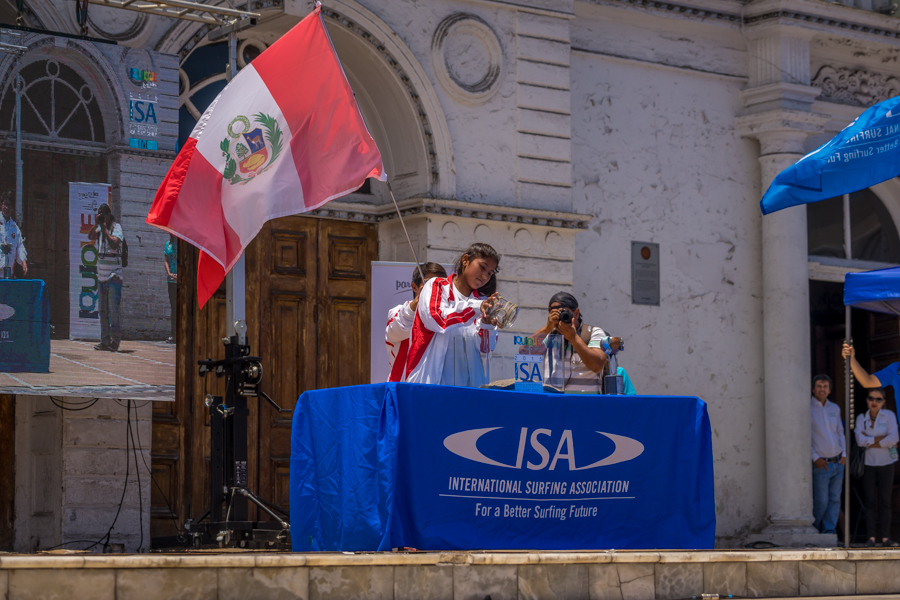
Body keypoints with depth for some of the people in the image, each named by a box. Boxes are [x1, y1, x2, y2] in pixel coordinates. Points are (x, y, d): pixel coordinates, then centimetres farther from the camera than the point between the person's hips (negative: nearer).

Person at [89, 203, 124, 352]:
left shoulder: (116, 227, -5)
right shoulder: (101, 228, 14)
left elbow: (114, 243, -19)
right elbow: (91, 236, 2)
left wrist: (105, 229, -16)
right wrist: (97, 224, -7)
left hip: (113, 275, -7)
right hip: (102, 275, 7)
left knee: (113, 309, -10)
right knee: (103, 310, 7)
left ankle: (115, 341, -8)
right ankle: (105, 341, 11)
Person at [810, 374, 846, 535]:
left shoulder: (835, 409, 12)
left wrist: (844, 454, 4)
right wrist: (815, 458, -12)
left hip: (838, 463, 6)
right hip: (821, 465, -6)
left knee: (835, 500, 4)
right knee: (821, 502, -3)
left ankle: (829, 531, 8)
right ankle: (814, 532, 14)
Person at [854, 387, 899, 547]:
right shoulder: (861, 418, 5)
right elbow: (860, 440, -9)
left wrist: (871, 442, -10)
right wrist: (881, 439, -11)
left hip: (886, 463, -1)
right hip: (868, 464, 1)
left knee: (885, 501, -1)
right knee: (870, 501, -2)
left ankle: (885, 538, 1)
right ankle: (871, 537, 0)